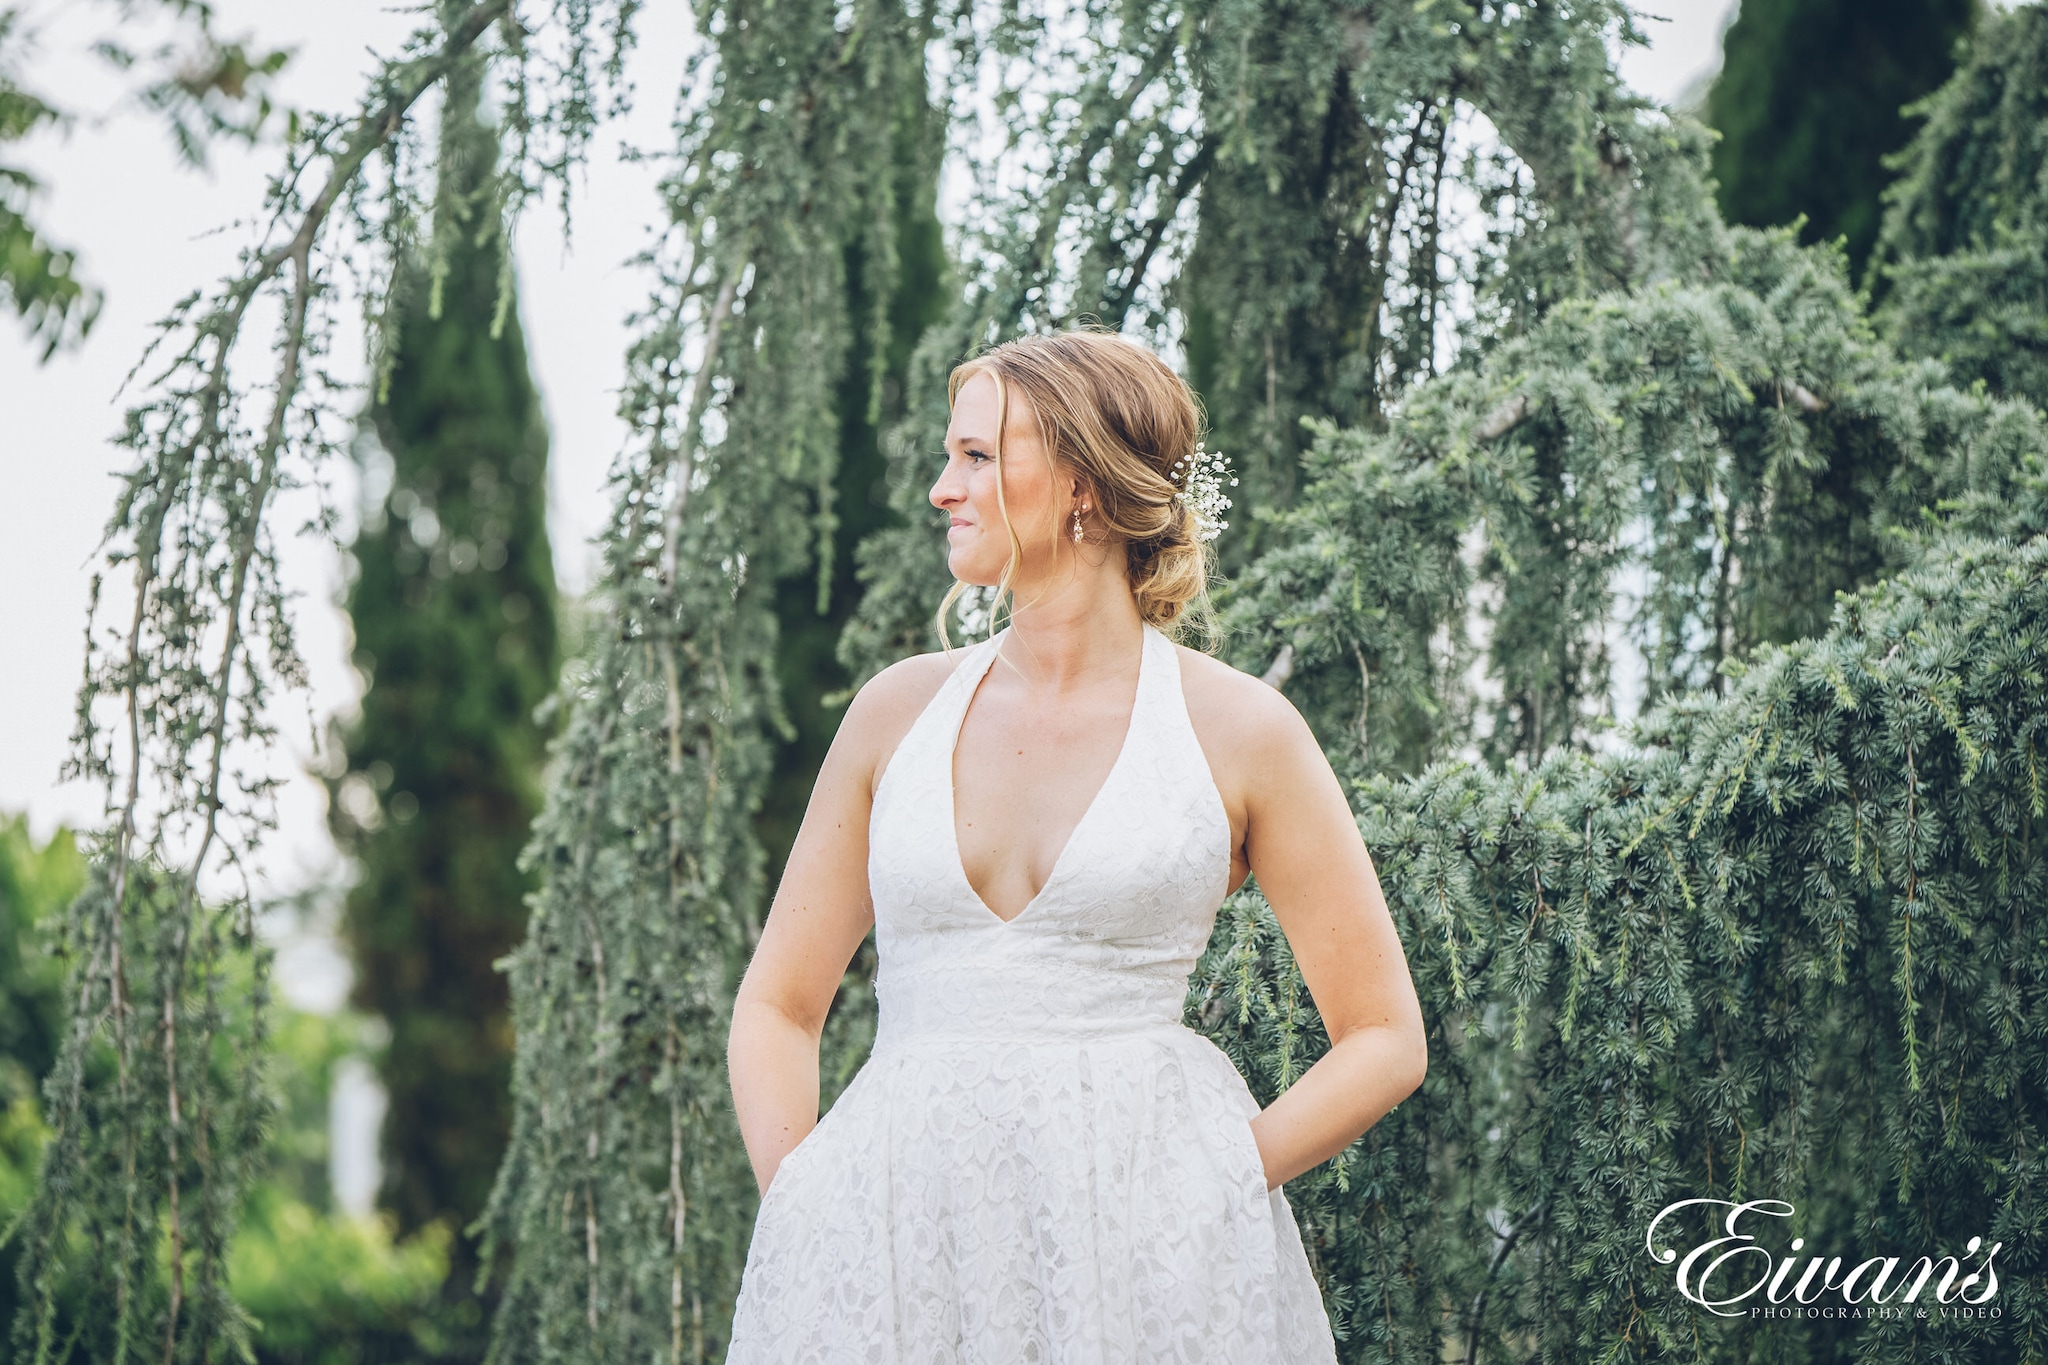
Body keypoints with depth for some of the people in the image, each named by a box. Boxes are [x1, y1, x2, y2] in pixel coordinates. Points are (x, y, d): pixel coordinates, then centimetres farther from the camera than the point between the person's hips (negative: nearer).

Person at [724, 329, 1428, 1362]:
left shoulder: (1238, 732, 1)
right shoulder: (899, 712, 9)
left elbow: (1385, 1040, 5)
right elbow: (775, 1007, 15)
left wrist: (1209, 1188, -6)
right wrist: (798, 1200, -1)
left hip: (1140, 1249, -2)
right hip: (895, 1220, 2)